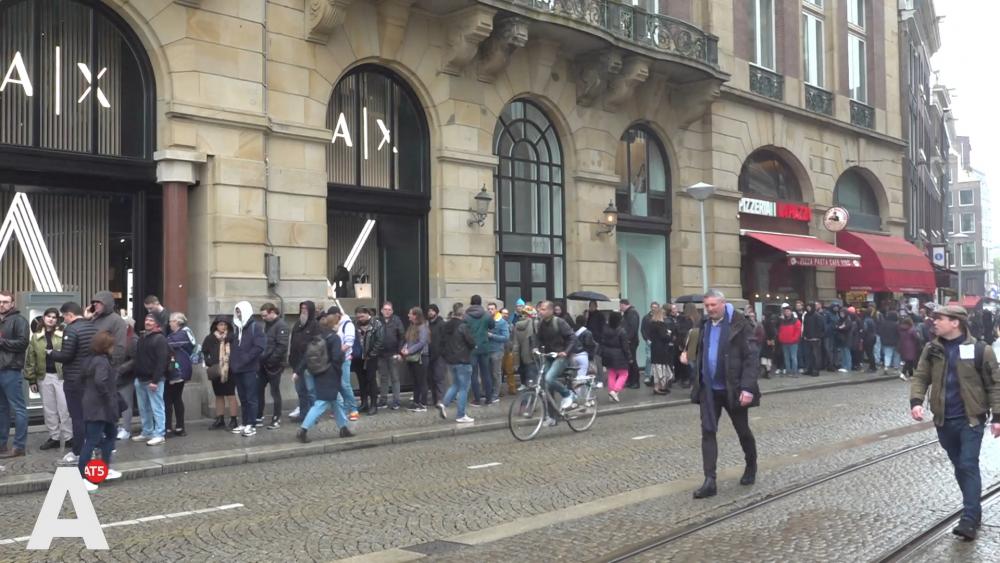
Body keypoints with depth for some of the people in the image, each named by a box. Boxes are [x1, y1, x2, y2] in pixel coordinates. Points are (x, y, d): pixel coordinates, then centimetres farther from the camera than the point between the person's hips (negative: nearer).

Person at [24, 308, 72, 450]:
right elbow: (30, 359, 9)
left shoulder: (63, 334, -1)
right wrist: (31, 380, 4)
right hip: (44, 377, 4)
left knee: (64, 408, -3)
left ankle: (68, 437, 6)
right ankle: (54, 437, 19)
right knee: (49, 409, 9)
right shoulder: (36, 337, 9)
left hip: (61, 375, -4)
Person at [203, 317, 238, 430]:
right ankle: (220, 419, 20)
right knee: (218, 396, 12)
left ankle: (233, 420, 5)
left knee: (230, 395, -1)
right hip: (215, 371, 4)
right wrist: (208, 363, -4)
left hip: (229, 371, -4)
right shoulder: (210, 338, 5)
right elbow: (204, 353, 9)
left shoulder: (232, 338, -4)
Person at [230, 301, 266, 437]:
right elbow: (233, 347, 20)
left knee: (251, 397, -4)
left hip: (249, 369, -7)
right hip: (237, 369, 7)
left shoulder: (254, 327, -6)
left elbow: (260, 345, -17)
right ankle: (245, 423, 17)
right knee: (242, 398, 11)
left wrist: (245, 358, -17)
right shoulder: (237, 327, 16)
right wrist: (232, 363, 7)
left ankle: (251, 425, -2)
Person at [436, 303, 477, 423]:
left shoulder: (446, 326, 5)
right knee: (464, 388, 2)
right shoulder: (463, 326, -17)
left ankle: (444, 404, 2)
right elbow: (472, 342, -17)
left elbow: (442, 341, 10)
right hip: (463, 361, -7)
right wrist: (472, 347, 5)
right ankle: (461, 416, 4)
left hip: (450, 360, 7)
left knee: (455, 384, 22)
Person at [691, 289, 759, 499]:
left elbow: (749, 358, -15)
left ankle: (751, 467, 37)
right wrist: (697, 382, 13)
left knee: (742, 431, 13)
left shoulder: (738, 324, -12)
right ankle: (709, 481, -4)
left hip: (732, 388, -4)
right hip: (709, 389, 5)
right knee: (708, 432, -3)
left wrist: (747, 387, -22)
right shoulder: (705, 324, 6)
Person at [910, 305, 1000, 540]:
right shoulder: (932, 349, 1)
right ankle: (974, 510, 29)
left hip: (971, 419, -5)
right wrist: (916, 401, -15)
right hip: (944, 420, 5)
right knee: (959, 466, 14)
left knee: (969, 466, -9)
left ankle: (970, 519, -7)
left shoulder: (980, 350, -10)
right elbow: (920, 377, 3)